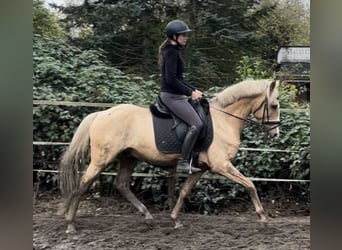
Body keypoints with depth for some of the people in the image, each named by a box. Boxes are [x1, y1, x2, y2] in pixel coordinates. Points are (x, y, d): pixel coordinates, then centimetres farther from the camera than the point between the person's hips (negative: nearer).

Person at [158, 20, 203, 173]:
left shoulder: (172, 51, 18)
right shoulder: (171, 52, -14)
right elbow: (171, 79, -21)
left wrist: (193, 90, 14)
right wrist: (190, 92, -15)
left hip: (175, 95, 11)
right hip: (171, 96, -11)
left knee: (202, 117, 14)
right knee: (196, 125, -19)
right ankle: (183, 163, -17)